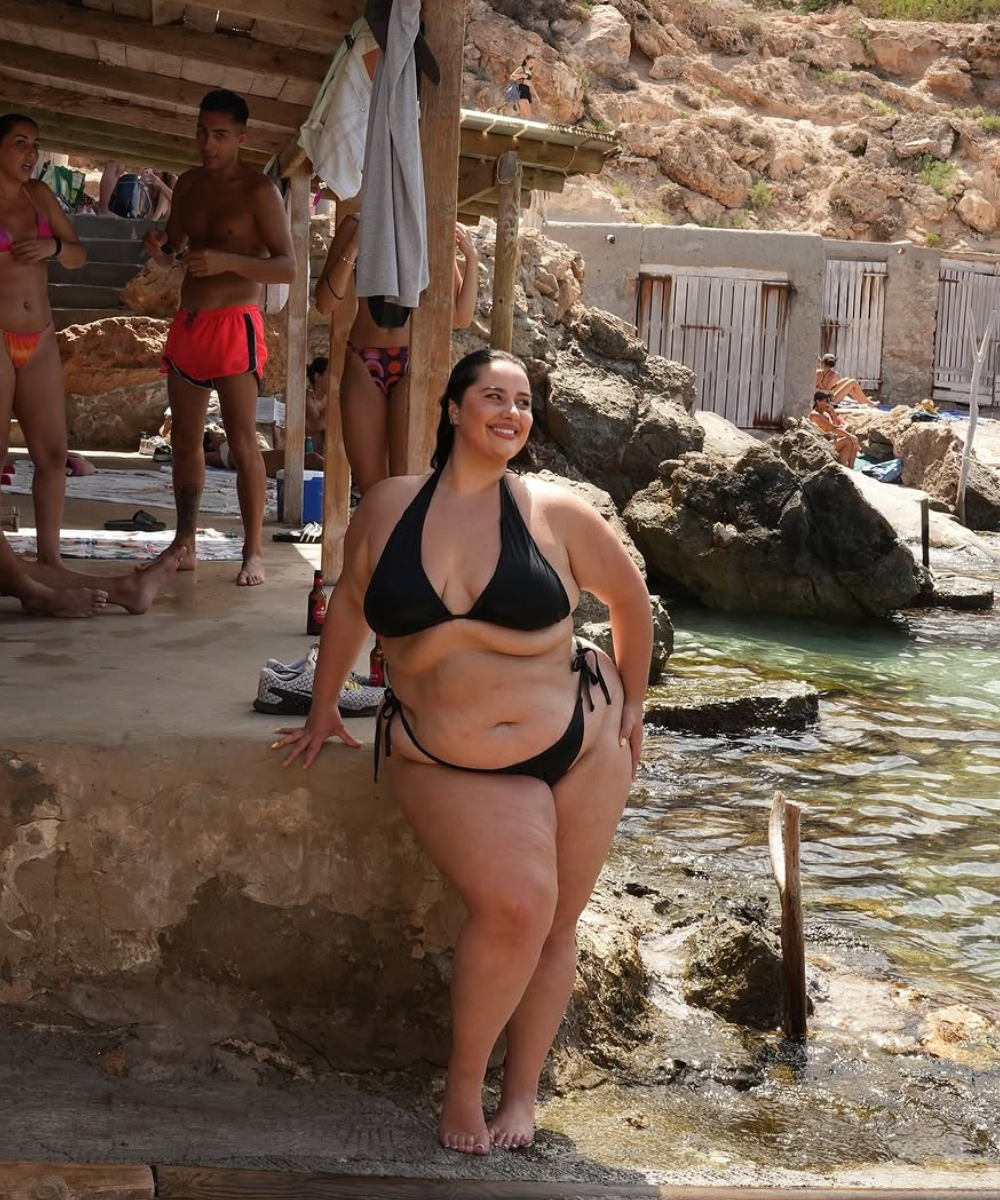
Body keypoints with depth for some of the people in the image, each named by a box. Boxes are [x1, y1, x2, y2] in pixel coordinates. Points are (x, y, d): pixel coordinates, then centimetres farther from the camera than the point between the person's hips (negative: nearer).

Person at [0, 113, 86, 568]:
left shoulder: (39, 195, 12)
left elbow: (78, 257, 15)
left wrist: (54, 246, -5)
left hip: (40, 343, 6)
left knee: (52, 454, 2)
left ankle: (49, 558, 9)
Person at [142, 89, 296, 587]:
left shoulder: (258, 190, -7)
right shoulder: (188, 184, 13)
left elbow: (286, 266, -12)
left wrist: (227, 260, -26)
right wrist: (160, 246, 1)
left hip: (233, 325, -7)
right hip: (186, 323, 7)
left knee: (242, 441, -11)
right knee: (185, 440, 8)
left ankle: (253, 551, -7)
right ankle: (184, 543, 15)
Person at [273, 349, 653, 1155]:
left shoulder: (554, 512, -4)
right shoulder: (390, 507, -2)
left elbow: (630, 598, 10)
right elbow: (350, 606, 13)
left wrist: (632, 702, 14)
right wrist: (323, 710, 18)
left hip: (579, 739, 2)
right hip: (449, 764, -2)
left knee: (556, 923, 6)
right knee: (515, 903, -21)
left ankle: (522, 1093, 23)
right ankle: (464, 1081, 1)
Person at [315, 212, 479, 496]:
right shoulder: (358, 226, 4)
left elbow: (462, 318, 6)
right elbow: (325, 304, -3)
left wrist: (471, 259, -7)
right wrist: (355, 246, -13)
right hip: (363, 365, 1)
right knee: (369, 485, 1)